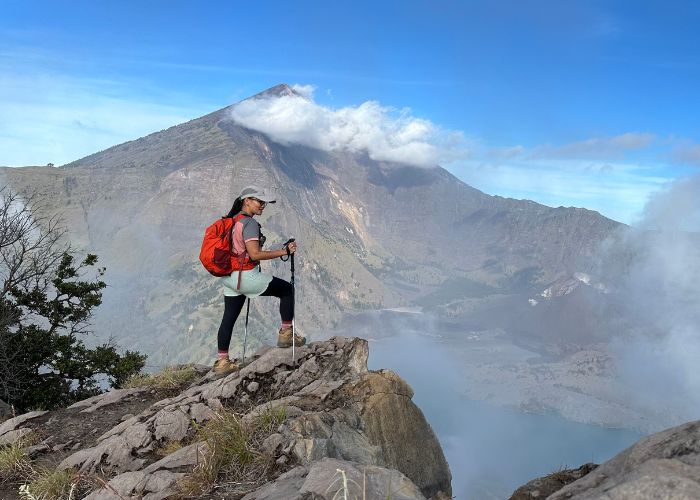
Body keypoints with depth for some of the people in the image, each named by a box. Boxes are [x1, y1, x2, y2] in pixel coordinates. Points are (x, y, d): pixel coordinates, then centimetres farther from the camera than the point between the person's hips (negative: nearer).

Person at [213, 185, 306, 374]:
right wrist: (284, 251, -20)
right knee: (287, 289, 7)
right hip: (245, 276, -9)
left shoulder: (230, 219, 11)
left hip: (228, 277, 9)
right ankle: (286, 333, 12)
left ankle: (222, 361, 18)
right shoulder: (249, 223, -17)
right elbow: (255, 254, -24)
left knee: (229, 318, 13)